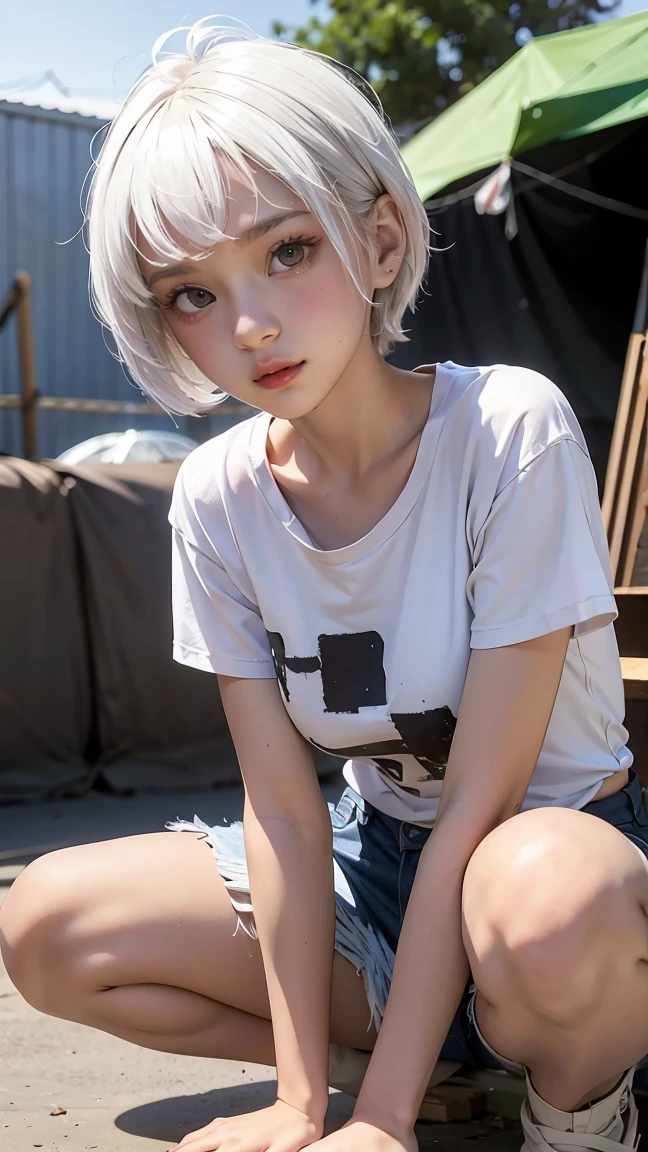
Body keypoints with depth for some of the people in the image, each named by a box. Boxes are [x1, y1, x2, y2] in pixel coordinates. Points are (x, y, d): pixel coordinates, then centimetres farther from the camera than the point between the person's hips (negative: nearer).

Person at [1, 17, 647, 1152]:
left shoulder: (509, 433, -23)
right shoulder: (221, 496, -9)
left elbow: (479, 802, -23)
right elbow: (285, 807, -10)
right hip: (379, 856, 5)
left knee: (543, 899, -40)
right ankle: (441, 1042, 0)